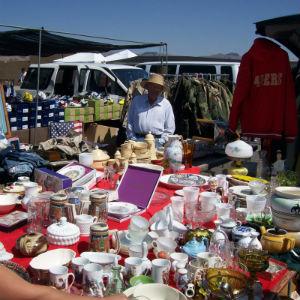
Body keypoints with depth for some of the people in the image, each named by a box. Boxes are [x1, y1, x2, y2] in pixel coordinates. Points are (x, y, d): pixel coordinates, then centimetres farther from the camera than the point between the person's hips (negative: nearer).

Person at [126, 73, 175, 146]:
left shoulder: (166, 104, 8)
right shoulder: (137, 100, 11)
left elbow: (169, 129, 9)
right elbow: (129, 123, 14)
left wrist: (159, 142, -2)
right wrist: (133, 139, 5)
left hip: (156, 141, -1)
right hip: (138, 140, 1)